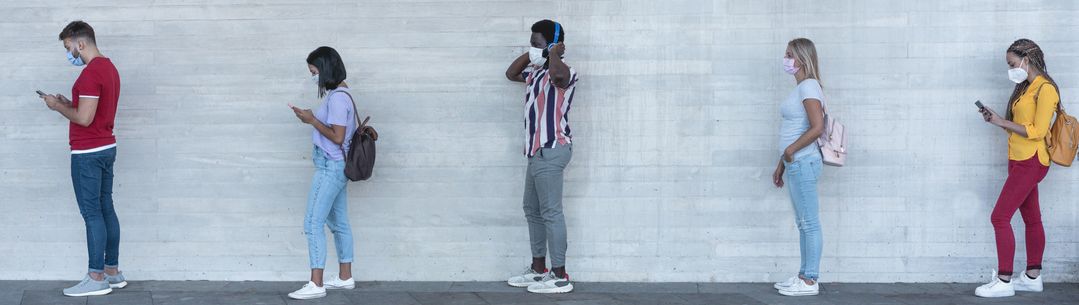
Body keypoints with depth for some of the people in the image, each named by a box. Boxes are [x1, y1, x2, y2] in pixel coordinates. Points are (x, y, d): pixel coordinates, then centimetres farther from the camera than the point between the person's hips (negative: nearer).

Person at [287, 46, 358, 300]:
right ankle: (345, 277, 22)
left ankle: (316, 284, -9)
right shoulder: (338, 94, 13)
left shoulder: (337, 97, -17)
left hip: (331, 167, -10)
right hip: (336, 167, 10)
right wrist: (312, 119, 5)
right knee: (339, 223, 14)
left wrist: (313, 121, -14)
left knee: (313, 223, -10)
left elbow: (337, 137, -21)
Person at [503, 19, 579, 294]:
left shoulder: (563, 72, -13)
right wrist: (530, 55, 16)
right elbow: (511, 74, 31)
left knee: (551, 212, -10)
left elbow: (556, 73, -38)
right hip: (539, 151, 10)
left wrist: (554, 53, -17)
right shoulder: (536, 72, 16)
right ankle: (538, 269, 24)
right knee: (532, 210, 16)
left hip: (552, 150, -10)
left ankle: (560, 276, -7)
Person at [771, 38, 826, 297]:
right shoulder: (799, 88, 16)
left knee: (809, 223, -4)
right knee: (803, 223, 14)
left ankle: (810, 281, 1)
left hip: (804, 163, -10)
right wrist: (781, 166, 21)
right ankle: (804, 276, 21)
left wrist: (791, 150, -14)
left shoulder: (809, 87, -13)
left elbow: (817, 128, -23)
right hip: (795, 164, 10)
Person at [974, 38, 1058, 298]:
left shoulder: (1045, 89, -13)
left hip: (1030, 162, -9)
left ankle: (1004, 282, -8)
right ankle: (1033, 277, 19)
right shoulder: (1026, 87, 15)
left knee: (1000, 217, -11)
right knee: (1031, 218, 13)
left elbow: (1037, 131, -19)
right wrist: (996, 120, 2)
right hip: (1020, 160, 9)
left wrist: (1003, 122, -15)